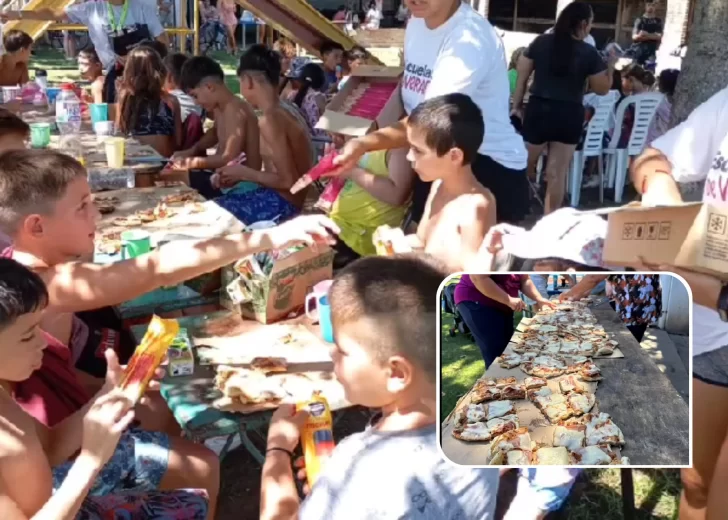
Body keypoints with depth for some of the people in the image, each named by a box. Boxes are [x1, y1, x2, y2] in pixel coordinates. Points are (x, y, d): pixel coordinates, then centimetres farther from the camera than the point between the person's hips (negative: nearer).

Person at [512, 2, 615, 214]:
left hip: (538, 110, 1)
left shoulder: (540, 42, 1)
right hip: (569, 116, -1)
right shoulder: (589, 53, -4)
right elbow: (602, 89, 3)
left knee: (524, 166, 13)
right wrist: (611, 64, 15)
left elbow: (522, 76, 4)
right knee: (557, 173, 7)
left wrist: (517, 106, 12)